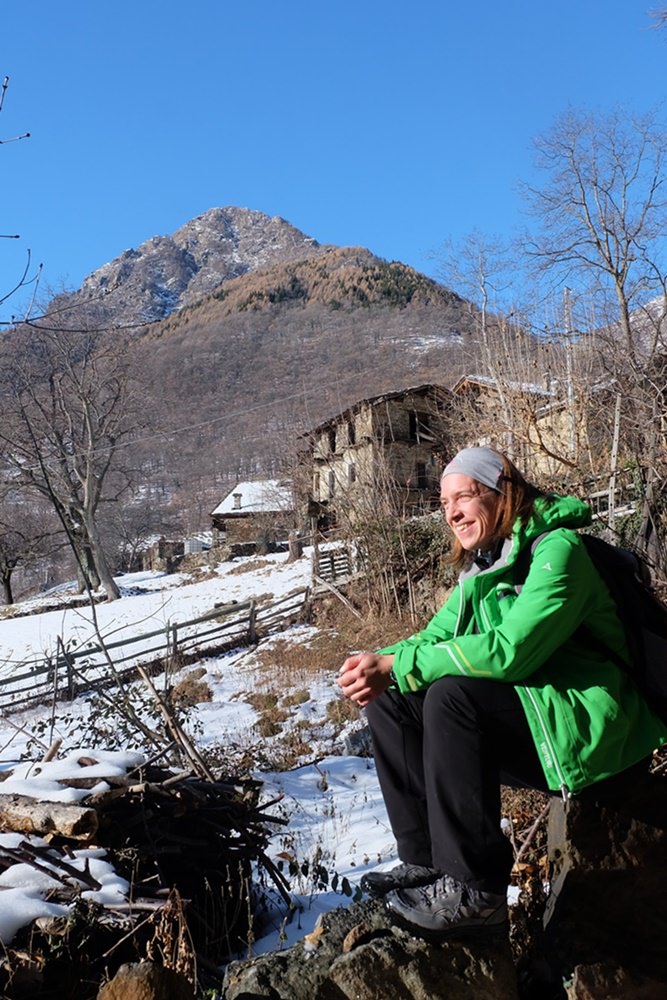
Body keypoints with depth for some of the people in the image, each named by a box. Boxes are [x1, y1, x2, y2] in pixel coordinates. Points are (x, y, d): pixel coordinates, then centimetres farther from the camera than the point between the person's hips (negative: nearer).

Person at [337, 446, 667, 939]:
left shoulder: (556, 548, -16)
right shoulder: (481, 569, 10)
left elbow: (510, 649, -29)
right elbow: (434, 637, 5)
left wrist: (396, 666, -27)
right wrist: (380, 667, -17)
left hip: (595, 733, -8)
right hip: (526, 721, 9)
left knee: (453, 695, -30)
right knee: (390, 702, -2)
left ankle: (474, 890, -21)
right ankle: (425, 861, -1)